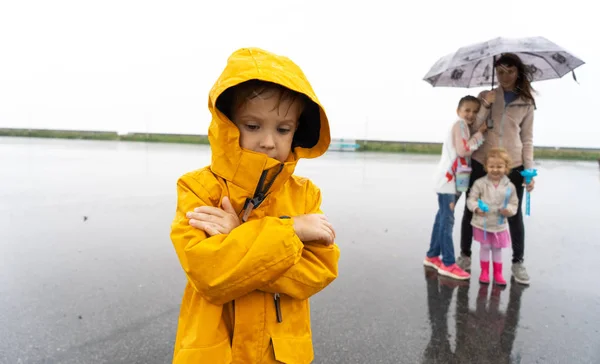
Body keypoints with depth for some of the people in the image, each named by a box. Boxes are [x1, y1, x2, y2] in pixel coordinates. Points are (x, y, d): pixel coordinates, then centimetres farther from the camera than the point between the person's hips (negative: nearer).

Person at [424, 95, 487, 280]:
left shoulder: (465, 127, 19)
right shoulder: (459, 124, -8)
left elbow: (467, 152, 15)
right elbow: (462, 150, -19)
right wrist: (479, 134, -12)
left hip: (454, 180, 9)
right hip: (448, 179, -9)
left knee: (442, 218, 13)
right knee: (447, 220, -7)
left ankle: (432, 256, 22)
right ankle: (448, 264, -2)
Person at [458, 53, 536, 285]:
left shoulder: (526, 103, 6)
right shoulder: (485, 96, 6)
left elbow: (527, 139, 6)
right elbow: (474, 129, -2)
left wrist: (529, 170, -1)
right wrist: (486, 105, -16)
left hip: (513, 166, 0)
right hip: (481, 163, 0)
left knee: (514, 214, 5)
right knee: (471, 210, 4)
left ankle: (518, 262, 21)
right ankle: (465, 255, 20)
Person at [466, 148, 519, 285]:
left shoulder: (509, 186, -4)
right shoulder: (480, 183, -10)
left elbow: (514, 203, 2)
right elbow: (471, 199, -8)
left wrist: (508, 210, -19)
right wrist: (476, 208, -27)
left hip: (500, 225, 2)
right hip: (483, 223, -2)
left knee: (497, 248, 13)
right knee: (485, 247, 8)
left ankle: (498, 274, 27)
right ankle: (484, 272, 23)